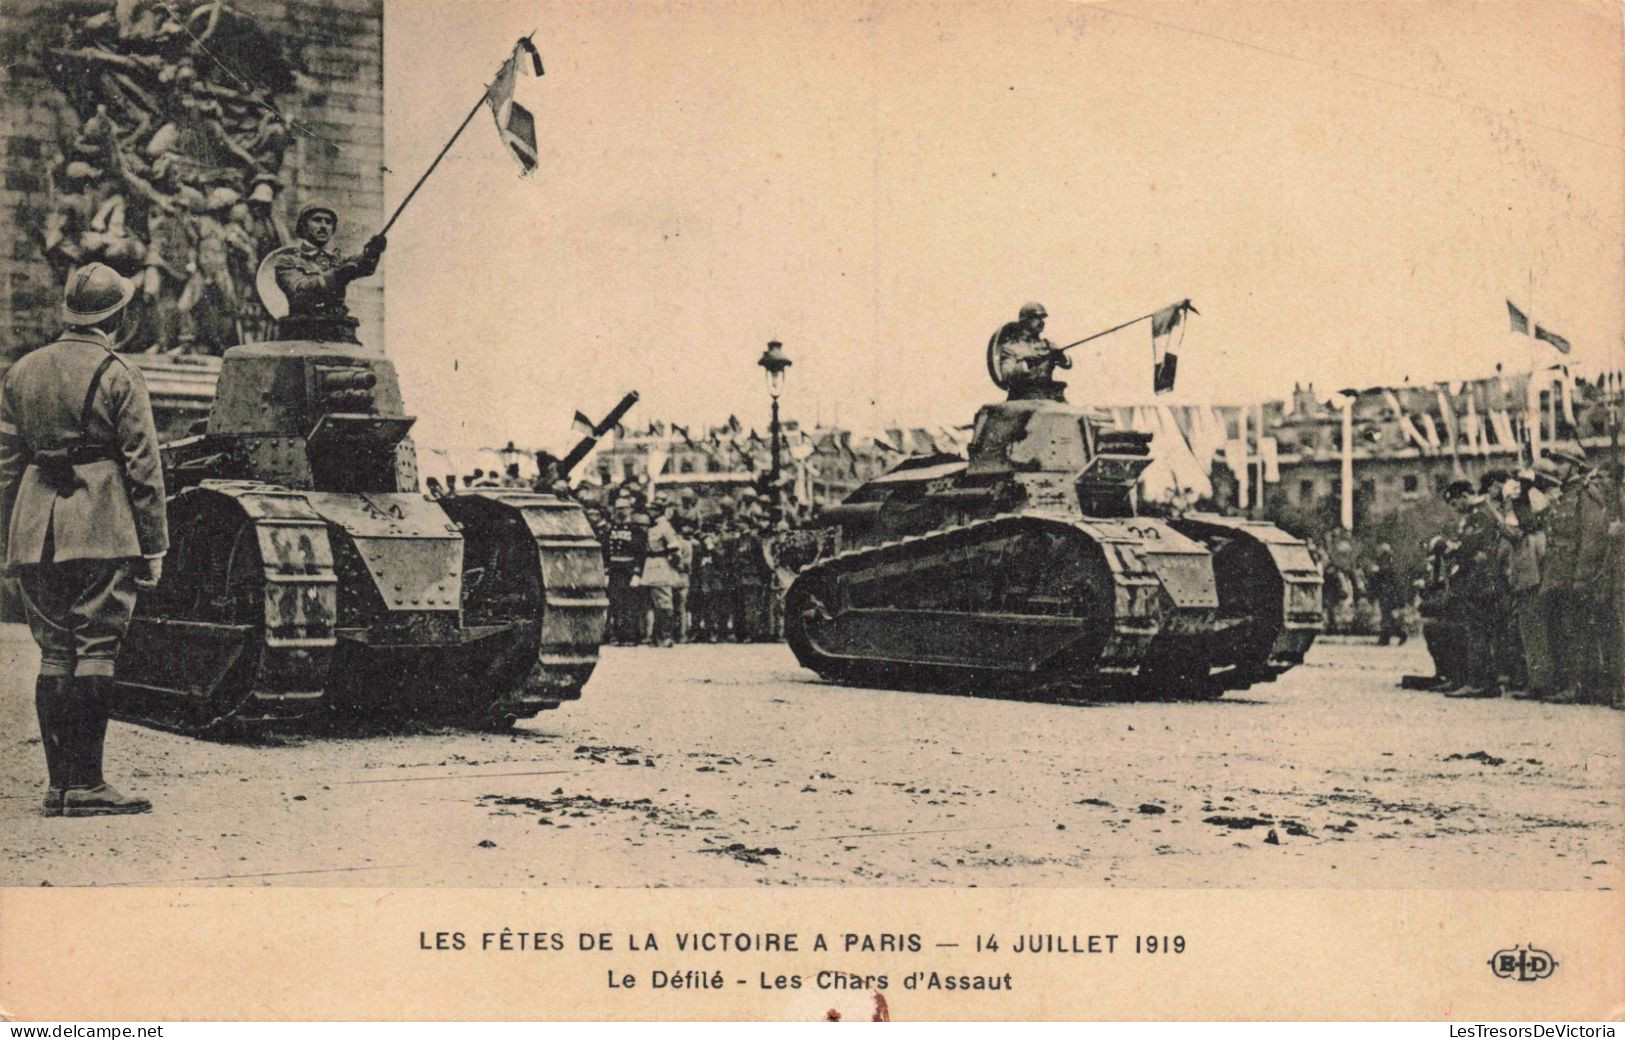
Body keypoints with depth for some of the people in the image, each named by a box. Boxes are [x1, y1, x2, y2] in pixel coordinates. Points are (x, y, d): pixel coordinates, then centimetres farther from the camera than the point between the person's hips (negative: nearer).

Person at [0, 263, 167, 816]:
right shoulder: (119, 377, -5)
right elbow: (144, 469, -6)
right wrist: (154, 547, -1)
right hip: (104, 532, -5)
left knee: (54, 654, 10)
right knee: (94, 651, -3)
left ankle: (58, 782, 13)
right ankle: (86, 784, -3)